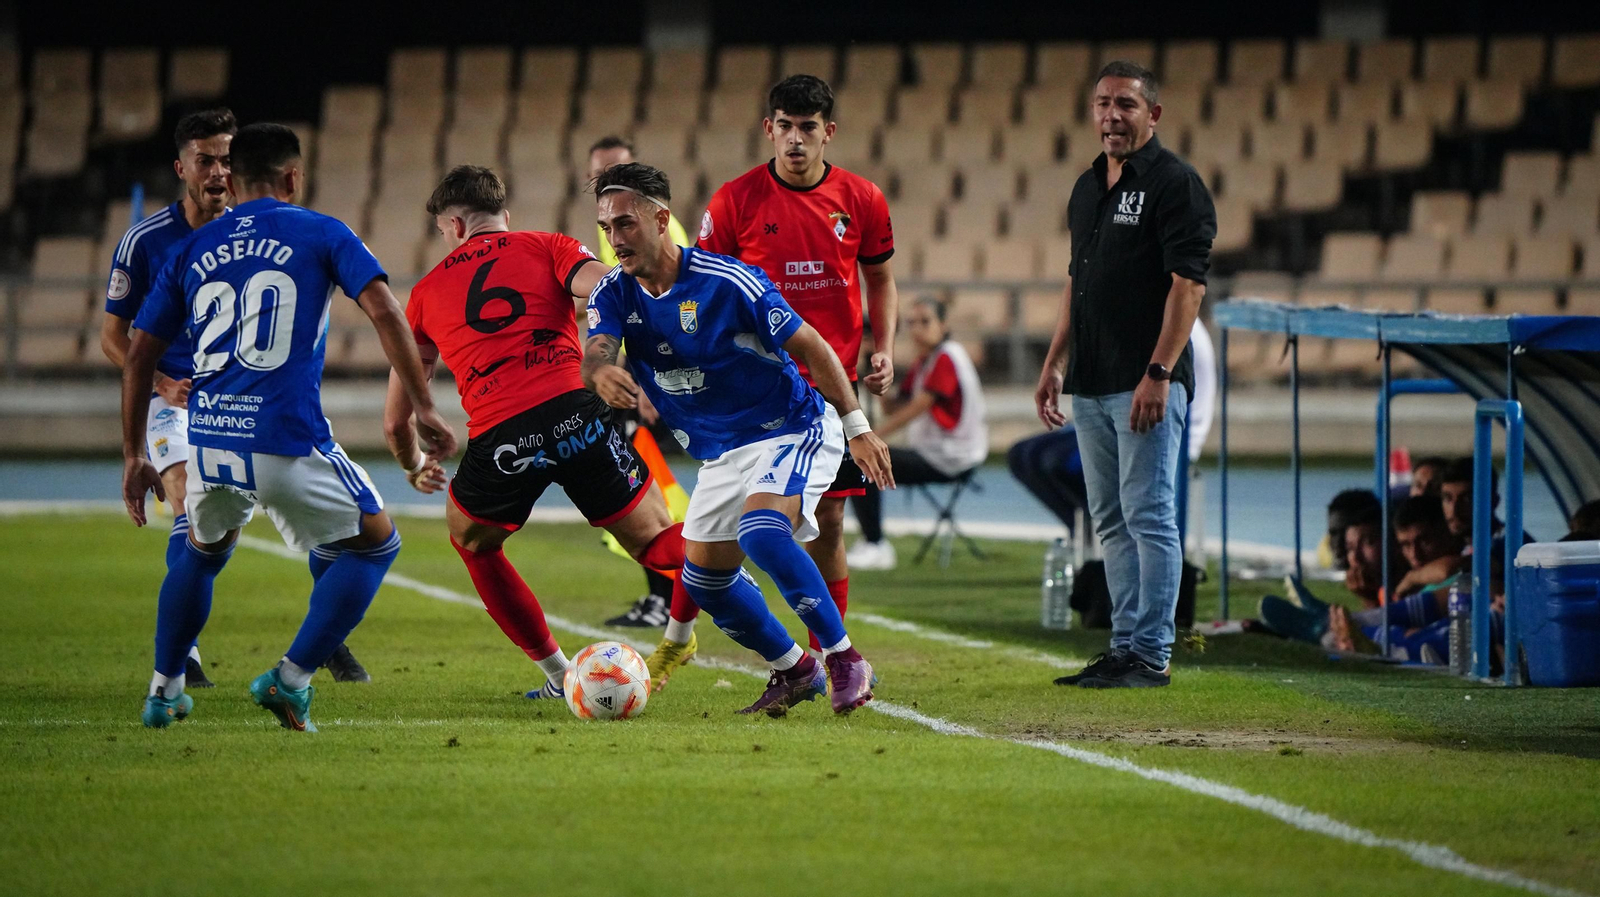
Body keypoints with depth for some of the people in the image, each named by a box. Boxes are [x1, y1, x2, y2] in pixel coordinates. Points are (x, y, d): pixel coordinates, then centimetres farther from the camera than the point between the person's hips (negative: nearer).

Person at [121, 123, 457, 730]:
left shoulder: (193, 249, 18)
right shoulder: (320, 234, 7)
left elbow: (139, 354, 18)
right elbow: (384, 311, -5)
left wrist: (133, 456, 25)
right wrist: (423, 409, -3)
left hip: (209, 439, 5)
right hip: (287, 440, -4)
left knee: (202, 550, 33)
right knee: (375, 543, 15)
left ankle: (164, 691, 31)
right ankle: (291, 678, 2)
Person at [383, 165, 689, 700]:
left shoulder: (428, 291, 25)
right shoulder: (547, 248, 19)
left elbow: (396, 419, 30)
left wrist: (415, 468, 49)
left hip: (498, 439, 1)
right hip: (575, 410, 0)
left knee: (472, 543, 30)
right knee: (659, 541, 8)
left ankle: (559, 675, 25)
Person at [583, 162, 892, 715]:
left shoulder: (727, 282, -20)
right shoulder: (615, 293, -5)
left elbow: (810, 346, -14)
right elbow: (595, 352, -24)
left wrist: (857, 427, -15)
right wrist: (601, 373, -50)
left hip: (793, 429, -7)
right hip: (720, 454, 7)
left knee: (760, 531, -32)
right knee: (705, 579, 7)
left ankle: (845, 661, -20)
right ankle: (792, 671, 28)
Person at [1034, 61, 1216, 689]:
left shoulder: (1174, 183, -8)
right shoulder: (1087, 188, 17)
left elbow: (1189, 283, -15)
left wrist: (1158, 373, -21)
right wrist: (1054, 364, 17)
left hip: (1147, 383, -9)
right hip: (1091, 384, 9)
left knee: (1149, 515, -8)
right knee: (1111, 521, 11)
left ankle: (1152, 655, -6)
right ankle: (1125, 647, 16)